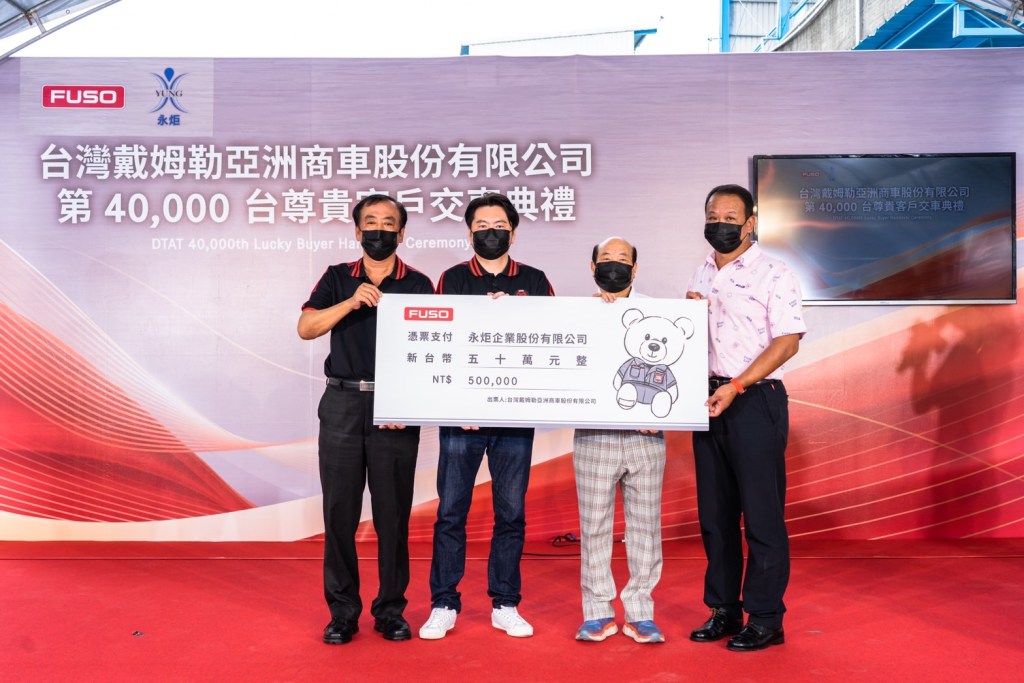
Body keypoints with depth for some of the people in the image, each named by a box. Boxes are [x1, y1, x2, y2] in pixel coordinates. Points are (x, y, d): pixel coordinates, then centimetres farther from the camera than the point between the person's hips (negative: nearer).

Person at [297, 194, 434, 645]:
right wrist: (350, 302, -17)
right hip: (342, 405, 2)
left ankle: (390, 609, 17)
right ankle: (342, 611, 17)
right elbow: (306, 328, -2)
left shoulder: (418, 285, 5)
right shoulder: (337, 279, 11)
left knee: (393, 512, 4)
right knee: (339, 510, 4)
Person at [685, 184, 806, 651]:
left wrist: (736, 386, -20)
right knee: (714, 513, 11)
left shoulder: (773, 274, -5)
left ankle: (765, 618, 12)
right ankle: (724, 609, 23)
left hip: (756, 400, -6)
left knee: (761, 515, 0)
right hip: (709, 399, 7)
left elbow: (788, 341, -13)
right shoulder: (700, 277, 15)